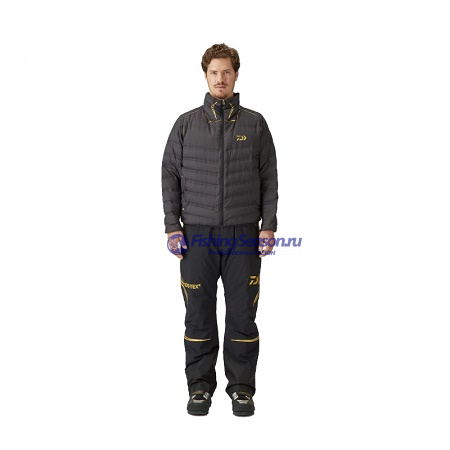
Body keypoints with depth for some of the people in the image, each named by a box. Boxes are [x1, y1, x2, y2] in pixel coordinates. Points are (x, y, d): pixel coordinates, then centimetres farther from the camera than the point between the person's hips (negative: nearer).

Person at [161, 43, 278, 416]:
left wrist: (268, 226, -4)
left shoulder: (255, 123, 7)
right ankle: (200, 386, 19)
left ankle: (242, 388, 18)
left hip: (243, 234, 0)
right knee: (199, 314, 6)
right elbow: (170, 175, 6)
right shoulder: (187, 123, 7)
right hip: (198, 234, 0)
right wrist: (172, 226, -3)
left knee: (242, 313, 4)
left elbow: (269, 177, 5)